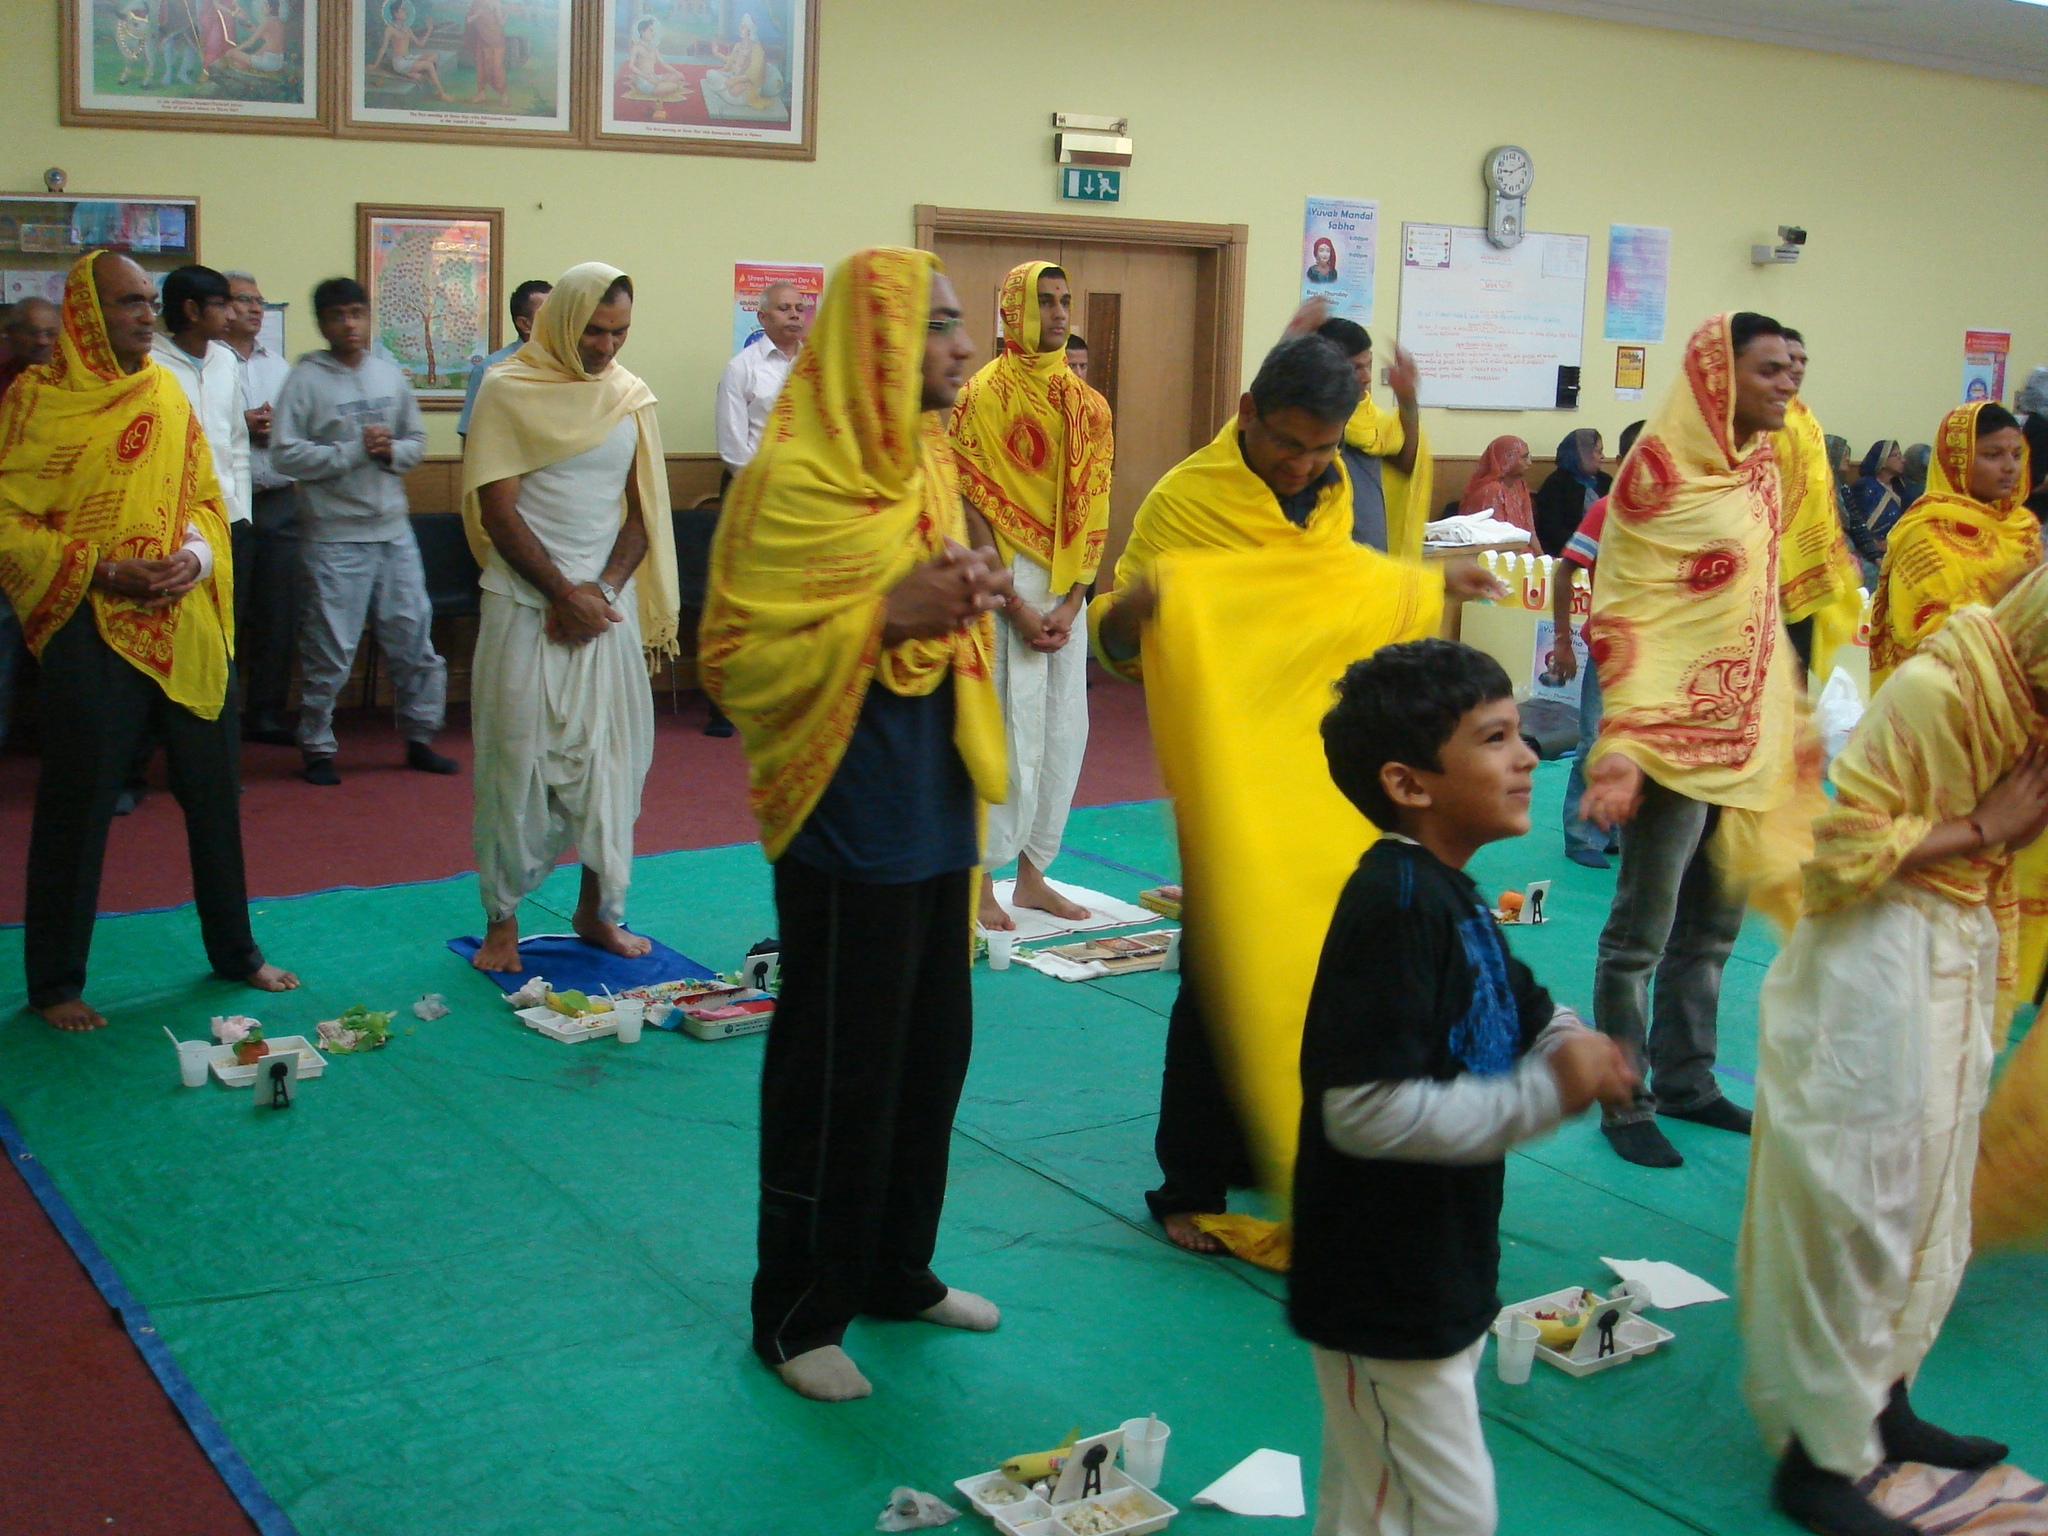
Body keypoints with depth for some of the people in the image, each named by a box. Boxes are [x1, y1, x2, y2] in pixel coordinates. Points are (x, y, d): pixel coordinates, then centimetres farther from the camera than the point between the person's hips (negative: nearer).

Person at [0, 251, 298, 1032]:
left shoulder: (166, 393, 9)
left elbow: (206, 495, 14)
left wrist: (198, 552, -7)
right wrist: (103, 570, -17)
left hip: (189, 625, 5)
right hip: (92, 633, -4)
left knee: (213, 788, 12)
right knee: (78, 801, 4)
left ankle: (234, 951, 27)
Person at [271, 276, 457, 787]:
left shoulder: (390, 375, 9)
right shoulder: (305, 379, -6)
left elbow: (417, 441, 13)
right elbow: (285, 454, -13)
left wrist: (392, 451, -8)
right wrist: (355, 450, -15)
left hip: (393, 532, 5)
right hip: (334, 536, -5)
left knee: (415, 639, 9)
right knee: (329, 653, 1)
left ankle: (420, 738, 22)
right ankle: (318, 749, 14)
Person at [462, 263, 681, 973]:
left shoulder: (630, 398, 8)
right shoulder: (509, 391, -3)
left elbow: (643, 509, 8)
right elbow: (498, 511, -7)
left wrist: (603, 589, -7)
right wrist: (564, 592, -13)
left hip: (608, 601, 4)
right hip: (525, 601, -3)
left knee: (611, 754, 5)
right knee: (516, 755, -2)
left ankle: (597, 910, 17)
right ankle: (502, 920, 8)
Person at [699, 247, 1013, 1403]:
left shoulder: (925, 456, 11)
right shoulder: (795, 479, -16)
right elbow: (738, 659, -17)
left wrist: (971, 597, 1)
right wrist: (888, 612, -26)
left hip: (934, 809, 9)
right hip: (847, 821, -9)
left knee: (934, 1051, 17)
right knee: (838, 1076, 2)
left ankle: (895, 1269, 35)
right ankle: (799, 1315, 19)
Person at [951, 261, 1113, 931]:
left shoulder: (1088, 405, 10)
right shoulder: (983, 396, -5)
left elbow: (1092, 511, 7)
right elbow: (974, 510, -9)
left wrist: (1069, 603, -4)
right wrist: (1016, 606, -13)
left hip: (1066, 592, 5)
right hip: (1002, 583, -5)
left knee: (1063, 731, 6)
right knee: (1002, 732, -5)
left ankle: (1033, 874, 17)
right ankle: (981, 880, 5)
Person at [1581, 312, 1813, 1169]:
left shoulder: (1759, 466, 8)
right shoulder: (1661, 467, -13)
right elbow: (1622, 616, -17)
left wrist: (1785, 728, 18)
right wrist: (1622, 746, -25)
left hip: (1749, 734, 8)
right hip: (1675, 736, -8)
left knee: (1713, 926, 18)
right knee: (1642, 932, 3)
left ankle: (1686, 1081, 32)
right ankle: (1625, 1106, 15)